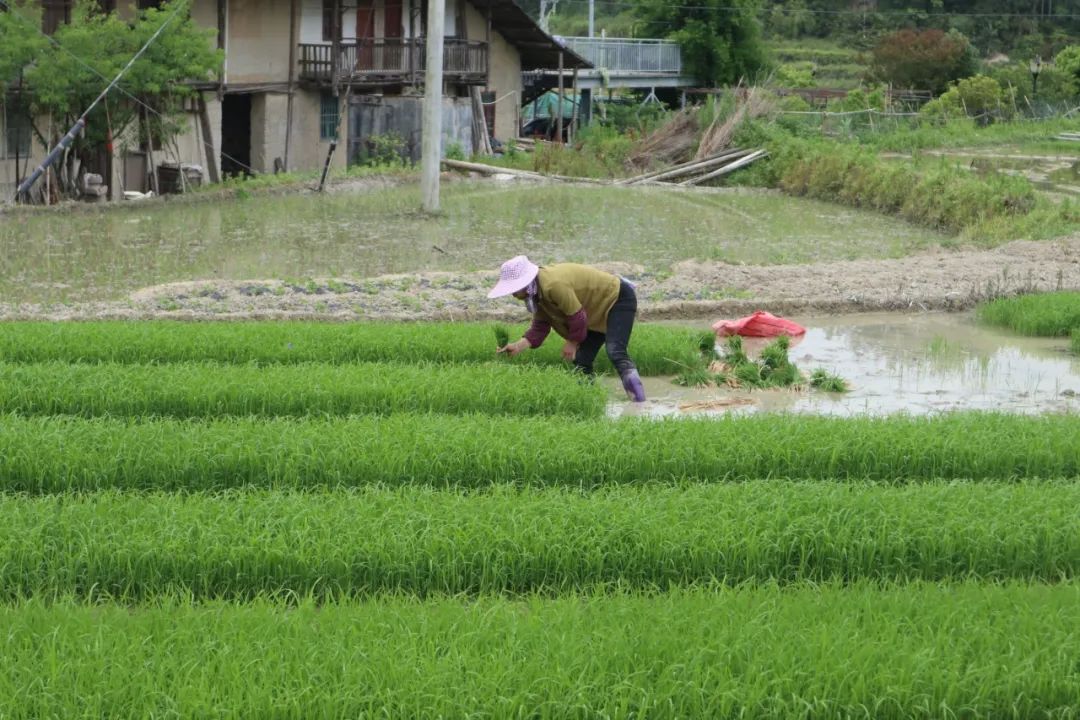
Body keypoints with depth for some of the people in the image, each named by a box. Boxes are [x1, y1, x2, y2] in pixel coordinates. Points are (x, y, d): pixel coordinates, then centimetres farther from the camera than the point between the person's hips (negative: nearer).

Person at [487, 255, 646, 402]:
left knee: (615, 351, -30)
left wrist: (572, 343, -11)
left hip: (618, 299, -10)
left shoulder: (554, 285, -34)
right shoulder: (538, 292, -1)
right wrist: (517, 347, -12)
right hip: (599, 309, 10)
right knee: (582, 359, 5)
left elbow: (577, 316, -28)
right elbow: (539, 327, 1)